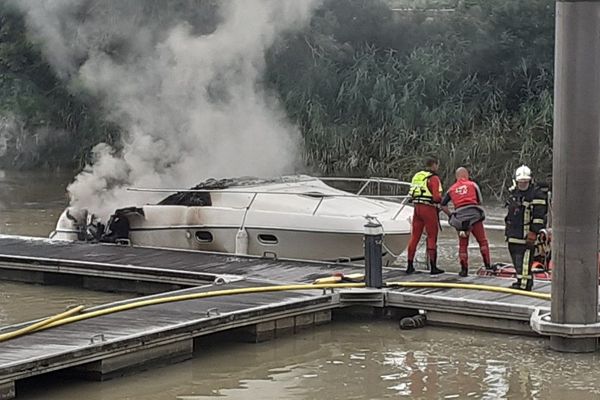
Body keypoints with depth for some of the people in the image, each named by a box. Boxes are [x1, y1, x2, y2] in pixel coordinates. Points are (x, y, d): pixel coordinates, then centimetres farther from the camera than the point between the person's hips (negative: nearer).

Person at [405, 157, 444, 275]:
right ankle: (433, 267, 0)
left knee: (414, 236, 10)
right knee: (432, 237, 1)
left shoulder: (416, 176, 12)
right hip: (429, 209, -6)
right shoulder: (433, 178, -10)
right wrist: (442, 199, 3)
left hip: (417, 207, 6)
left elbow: (411, 194, 14)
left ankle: (409, 265, 11)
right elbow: (437, 197, -17)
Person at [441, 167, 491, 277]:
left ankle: (464, 269, 6)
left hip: (459, 218, 2)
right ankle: (488, 265, 0)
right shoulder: (473, 185, 11)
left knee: (462, 244, 10)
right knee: (482, 241, 6)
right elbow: (479, 202, 11)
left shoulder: (452, 189, 17)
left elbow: (443, 205, 13)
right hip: (474, 214, -2)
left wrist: (450, 215, 22)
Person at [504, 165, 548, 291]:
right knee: (515, 257, 13)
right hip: (513, 235, 8)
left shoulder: (537, 194, -12)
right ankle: (521, 279, 23)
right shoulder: (513, 192, 14)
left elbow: (538, 216, -16)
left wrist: (533, 233, -21)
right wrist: (508, 229, 25)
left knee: (524, 258, -12)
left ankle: (524, 283, -11)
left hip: (526, 233, -8)